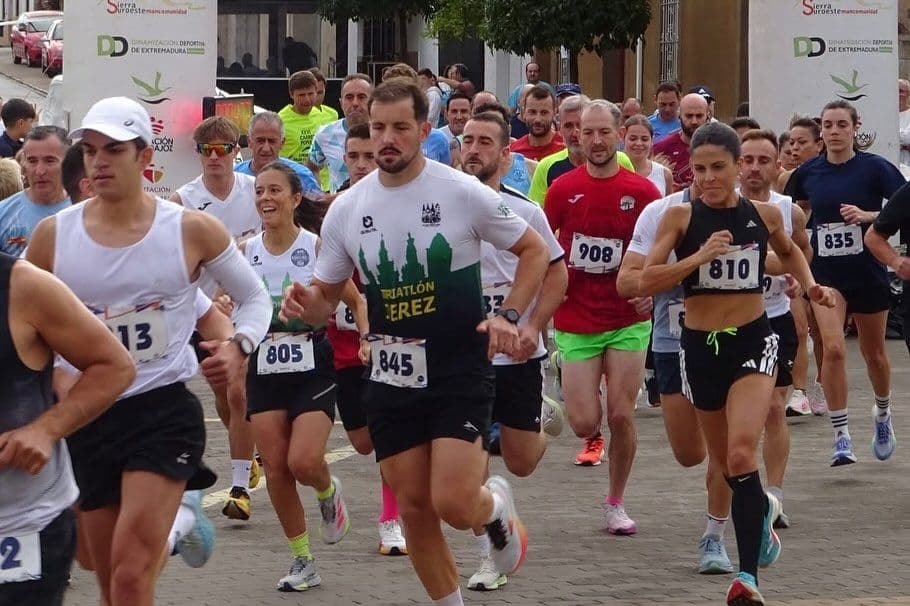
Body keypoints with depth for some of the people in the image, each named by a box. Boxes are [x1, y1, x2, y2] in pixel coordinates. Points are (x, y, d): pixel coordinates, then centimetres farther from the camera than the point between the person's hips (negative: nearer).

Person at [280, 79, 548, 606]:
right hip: (392, 379, 4)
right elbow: (326, 297, 10)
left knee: (454, 503, -16)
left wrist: (510, 316, -10)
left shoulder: (464, 193, -9)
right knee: (414, 508, 6)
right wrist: (304, 303, -14)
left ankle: (497, 504, 20)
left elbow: (535, 251, 3)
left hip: (461, 371, -4)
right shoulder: (348, 208, 2)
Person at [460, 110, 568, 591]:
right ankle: (487, 557, 10)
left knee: (521, 465, 7)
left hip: (517, 353, -1)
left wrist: (533, 327, -11)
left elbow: (556, 273, 2)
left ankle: (543, 416, 41)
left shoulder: (525, 211, -4)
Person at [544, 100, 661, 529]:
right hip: (575, 323, 1)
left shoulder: (641, 191, -3)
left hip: (627, 321, 0)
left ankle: (616, 504, 13)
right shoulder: (563, 188, 0)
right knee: (584, 422, -5)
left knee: (621, 417, -3)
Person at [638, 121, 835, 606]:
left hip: (753, 342, -1)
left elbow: (787, 251, 23)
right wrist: (698, 256, -24)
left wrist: (809, 284, 5)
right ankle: (762, 508, 50)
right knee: (725, 462, 15)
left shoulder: (764, 215, 0)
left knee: (741, 454, -20)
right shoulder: (680, 217, -5)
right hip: (699, 346, 2)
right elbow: (646, 281, -14)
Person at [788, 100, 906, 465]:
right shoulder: (808, 173, 1)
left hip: (868, 272, -1)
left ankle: (882, 414, 42)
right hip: (826, 273, 1)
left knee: (874, 353, 14)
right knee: (833, 347, -16)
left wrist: (867, 215, -25)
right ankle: (841, 436, -11)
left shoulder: (874, 168, -8)